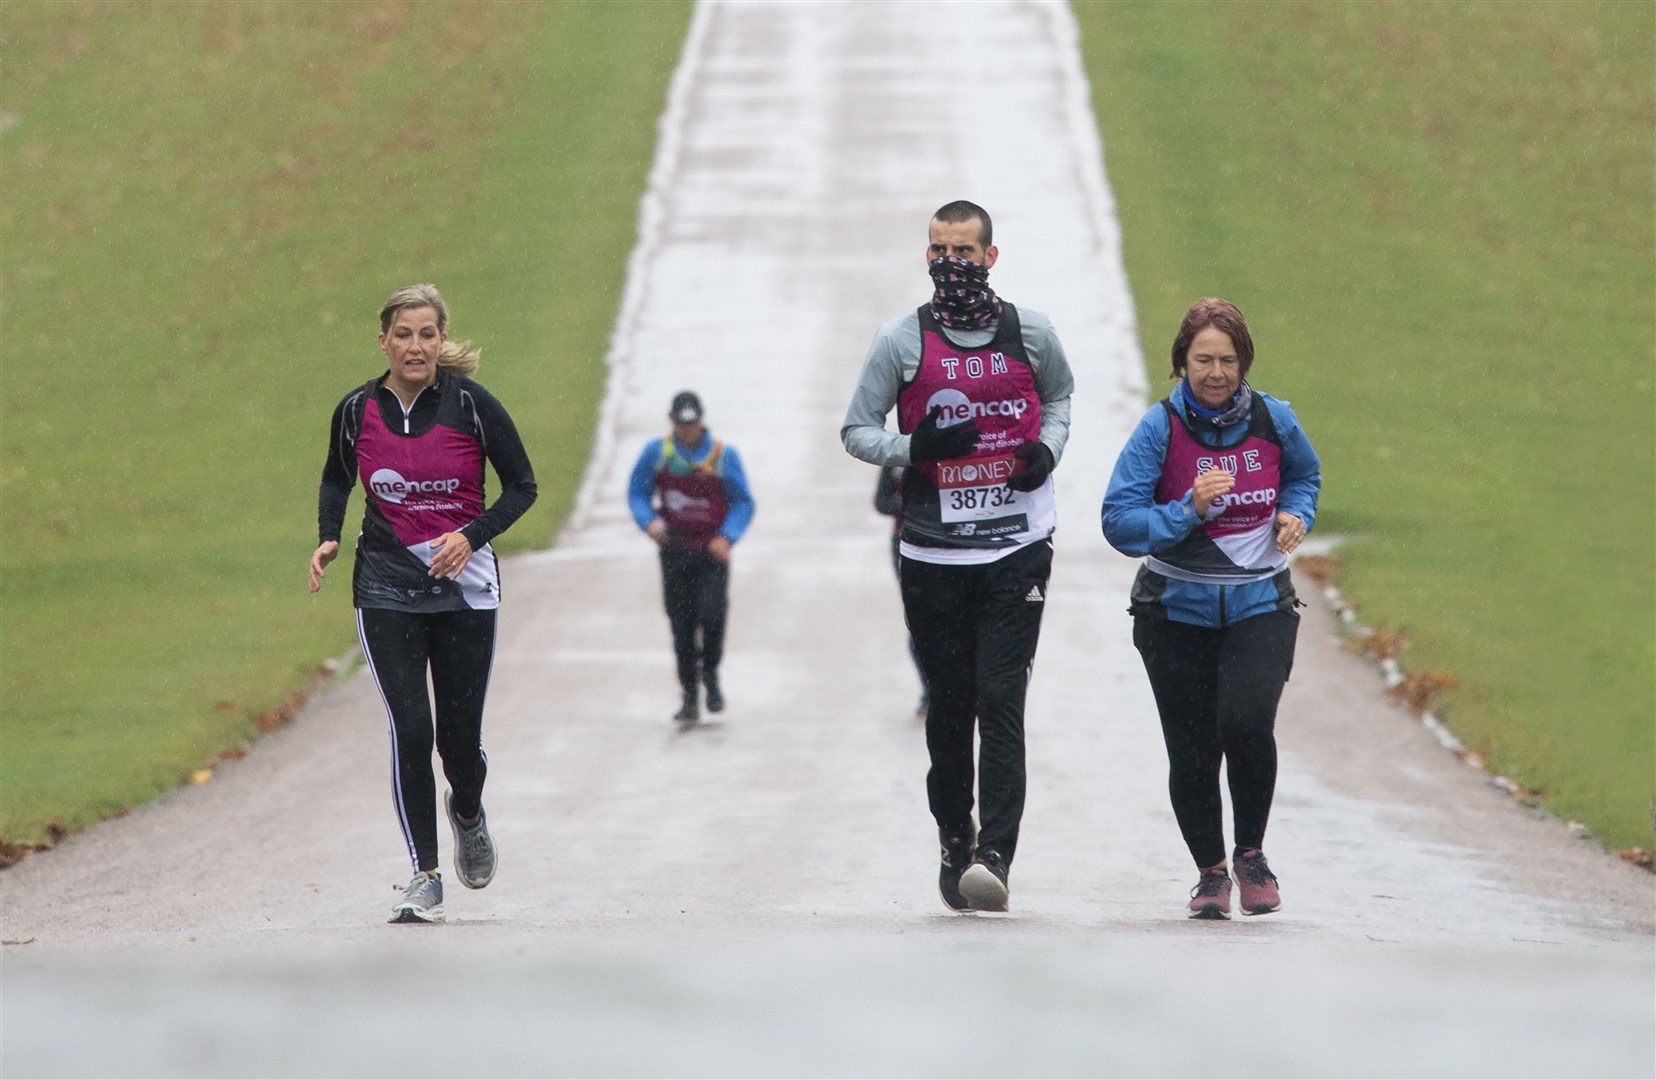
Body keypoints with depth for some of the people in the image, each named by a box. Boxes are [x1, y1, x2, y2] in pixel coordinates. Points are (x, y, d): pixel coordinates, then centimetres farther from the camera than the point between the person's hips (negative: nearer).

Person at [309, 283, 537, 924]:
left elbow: (522, 485, 0)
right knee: (409, 729, -11)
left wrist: (471, 536, -15)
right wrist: (328, 538, 0)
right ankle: (425, 877, -3)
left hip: (464, 588, -1)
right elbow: (336, 478, 17)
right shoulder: (358, 410, -2)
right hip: (385, 588, 1)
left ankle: (467, 813, 38)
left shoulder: (471, 404, -8)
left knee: (459, 738, 2)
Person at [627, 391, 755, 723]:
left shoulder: (724, 456, -5)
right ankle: (689, 697, 11)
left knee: (712, 614, -18)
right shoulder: (656, 453, 0)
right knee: (681, 624, 1)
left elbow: (743, 503, 0)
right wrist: (649, 521, -13)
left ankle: (710, 674, 9)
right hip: (674, 552, 2)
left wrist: (727, 537, -15)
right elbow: (637, 493, 7)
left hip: (711, 551, -2)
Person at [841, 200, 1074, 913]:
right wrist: (915, 447, -14)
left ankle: (994, 856, -16)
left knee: (1001, 701, -11)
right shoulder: (902, 340, 1)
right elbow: (856, 431, 5)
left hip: (1016, 548, -1)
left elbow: (1058, 394, 24)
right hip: (933, 554, 1)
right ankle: (954, 842, 22)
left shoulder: (1030, 333, 4)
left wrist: (1048, 446, 3)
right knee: (949, 706, 5)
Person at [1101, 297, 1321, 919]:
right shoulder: (1160, 428, -10)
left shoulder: (1273, 420, -3)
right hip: (1178, 611, 0)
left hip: (1259, 605, 0)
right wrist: (1189, 510, -28)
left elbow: (1305, 474, 20)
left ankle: (1251, 853, 3)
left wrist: (1295, 515, 0)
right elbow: (1120, 523, -15)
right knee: (1192, 751, 2)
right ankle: (1210, 872, 26)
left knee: (1246, 723, -22)